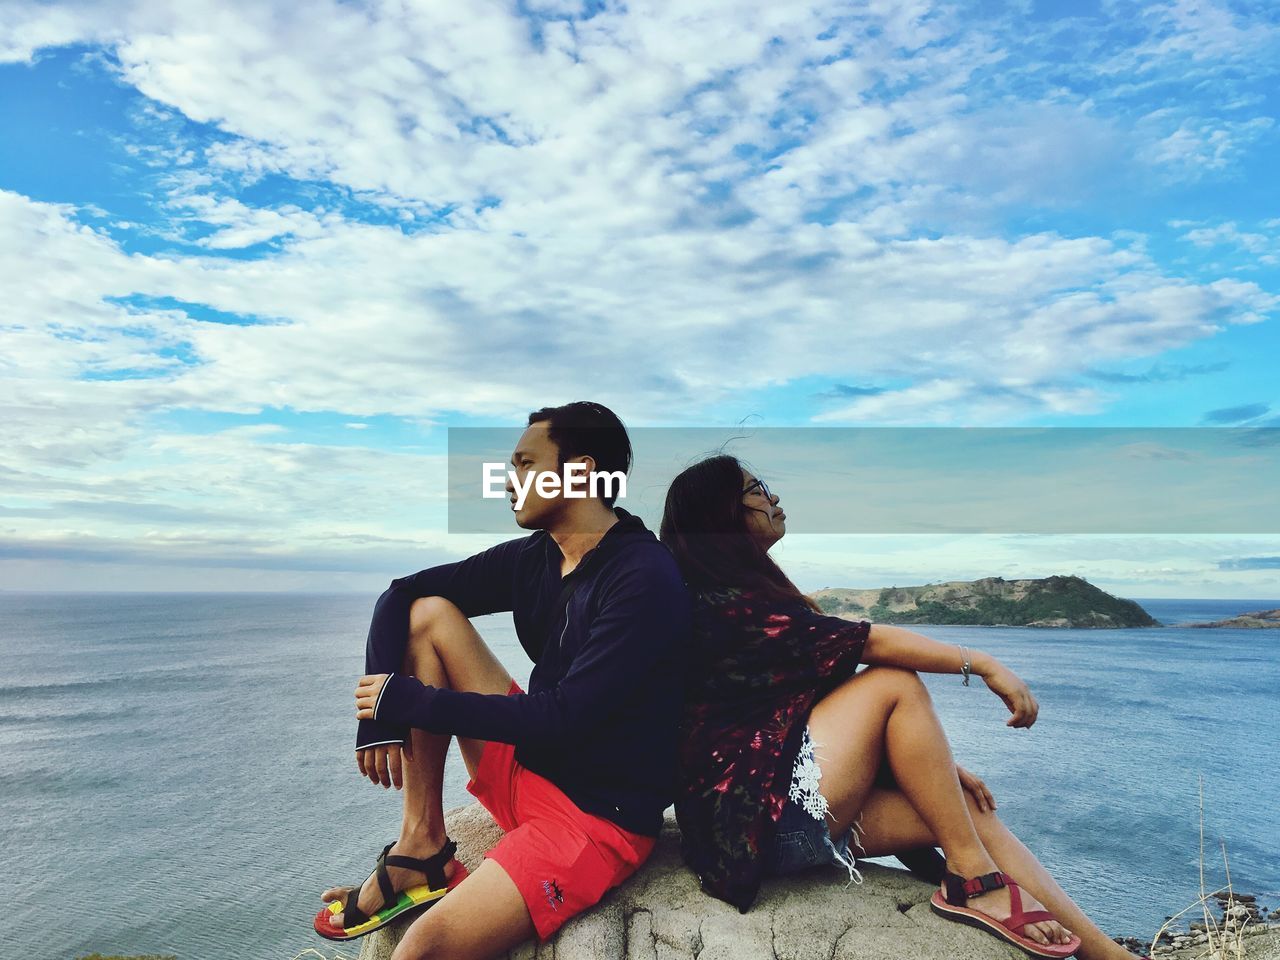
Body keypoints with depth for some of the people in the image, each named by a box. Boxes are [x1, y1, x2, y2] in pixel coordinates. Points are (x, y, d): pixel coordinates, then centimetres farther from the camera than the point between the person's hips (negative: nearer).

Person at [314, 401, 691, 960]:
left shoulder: (645, 579, -20)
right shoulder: (532, 558, 2)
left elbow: (568, 717, -25)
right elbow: (402, 594, 6)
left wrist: (409, 701, -18)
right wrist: (380, 717, -9)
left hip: (600, 815, -8)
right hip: (526, 767, 8)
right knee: (428, 612, -5)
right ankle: (421, 846, -6)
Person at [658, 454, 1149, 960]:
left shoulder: (737, 595, 14)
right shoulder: (729, 603, -15)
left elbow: (824, 683, 12)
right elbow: (868, 641, -18)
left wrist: (935, 762, 9)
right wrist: (983, 664, -10)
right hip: (766, 817, -9)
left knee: (965, 809, 0)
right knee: (897, 684, -14)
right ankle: (973, 879, -6)